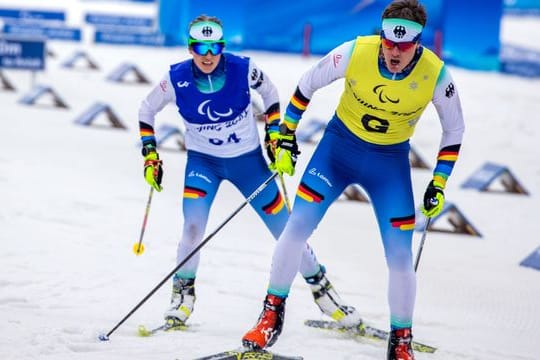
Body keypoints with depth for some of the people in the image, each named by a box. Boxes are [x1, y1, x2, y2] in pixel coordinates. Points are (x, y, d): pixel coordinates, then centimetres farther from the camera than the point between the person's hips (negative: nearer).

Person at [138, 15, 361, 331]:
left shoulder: (243, 68, -19)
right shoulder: (177, 79, -17)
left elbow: (269, 92, 3)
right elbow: (147, 110, 1)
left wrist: (274, 132, -1)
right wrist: (150, 153, -5)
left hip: (248, 159, 0)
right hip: (203, 161, 0)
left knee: (285, 227, 4)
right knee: (193, 227, -21)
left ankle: (319, 284, 24)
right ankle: (183, 292, 2)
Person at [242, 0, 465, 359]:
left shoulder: (435, 74, -21)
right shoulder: (355, 52, -23)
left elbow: (454, 130, -3)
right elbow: (307, 85, -5)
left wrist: (439, 184, -5)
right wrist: (286, 137, -1)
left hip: (391, 160, 0)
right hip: (340, 145, 0)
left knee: (401, 257, -5)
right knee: (296, 227, -10)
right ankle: (272, 315, 6)